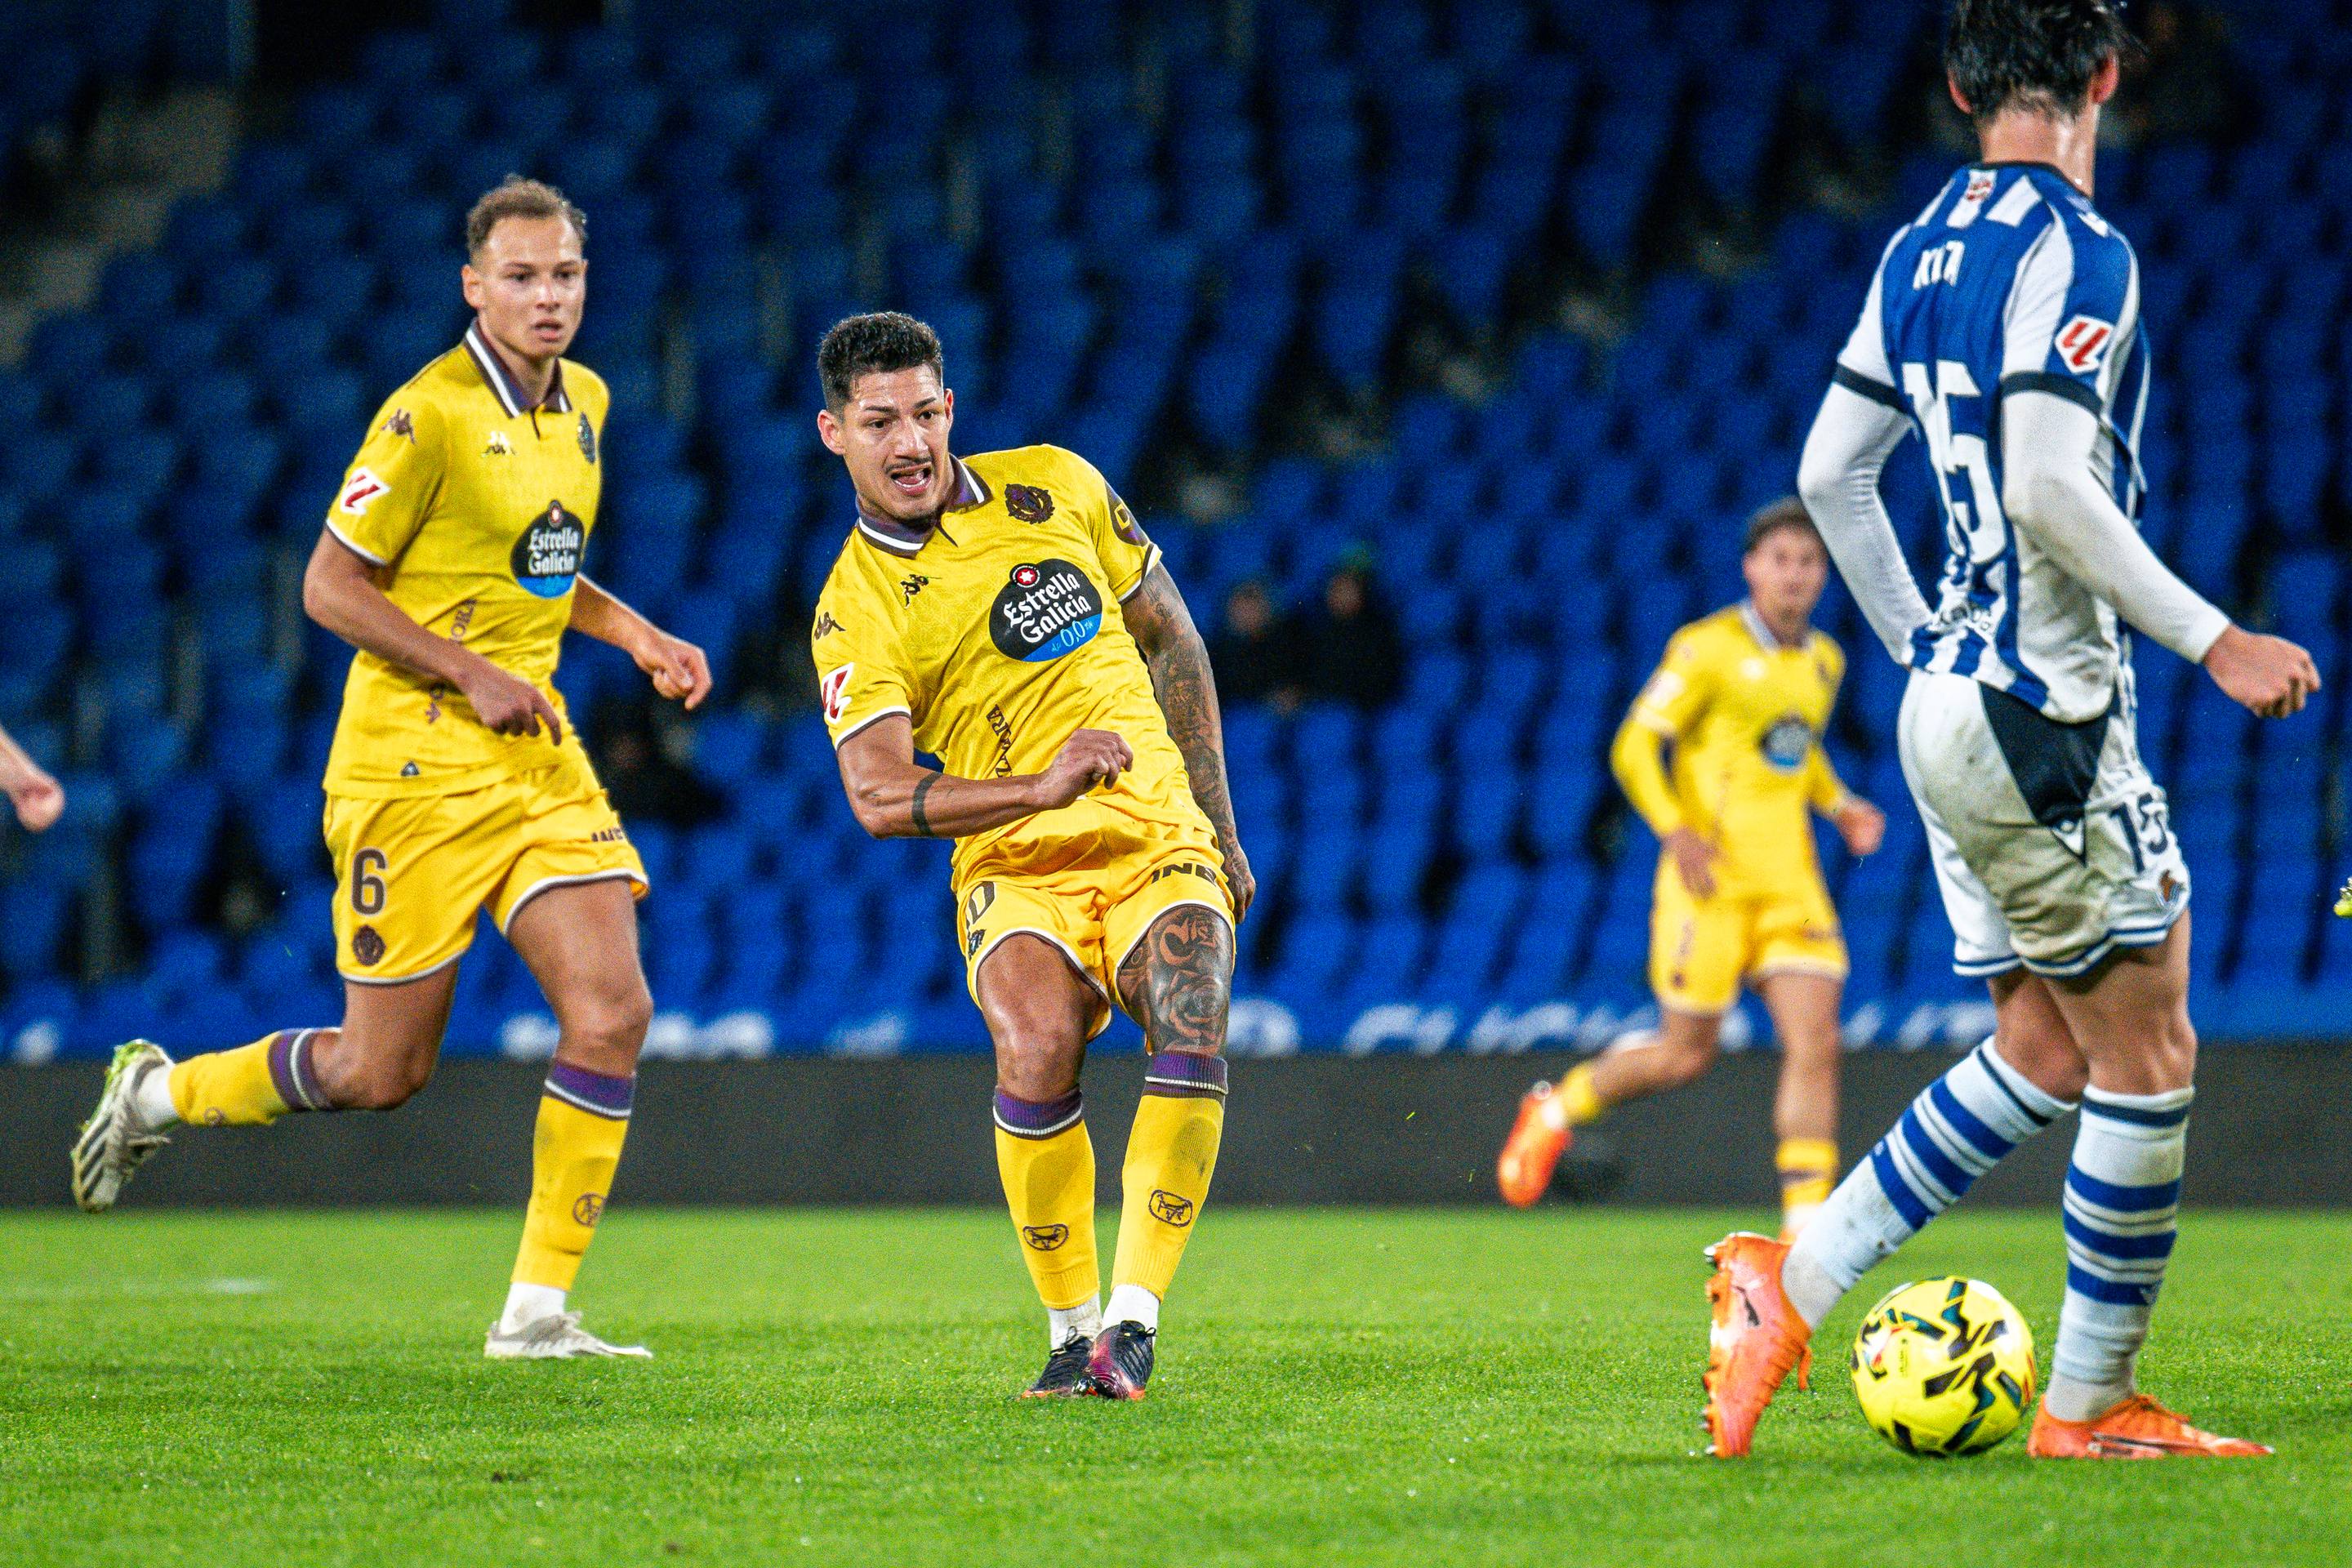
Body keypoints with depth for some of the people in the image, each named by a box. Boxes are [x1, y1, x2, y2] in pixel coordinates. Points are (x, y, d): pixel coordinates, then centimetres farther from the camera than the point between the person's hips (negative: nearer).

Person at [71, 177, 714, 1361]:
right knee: (382, 1071, 0)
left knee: (612, 1014, -9)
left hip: (537, 755, 7)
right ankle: (155, 1092, 27)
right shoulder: (430, 416, -15)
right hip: (417, 765, -7)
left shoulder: (582, 403, 10)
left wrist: (632, 634, 9)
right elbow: (330, 586, -13)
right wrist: (471, 675, -17)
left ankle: (537, 1311, -1)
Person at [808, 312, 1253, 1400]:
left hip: (1155, 836, 2)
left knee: (1192, 1029, -27)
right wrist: (1038, 790, -30)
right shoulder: (855, 610, -5)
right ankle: (1069, 1328, -14)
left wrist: (1218, 822, 16)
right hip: (1015, 864, -2)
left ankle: (1133, 1320, -27)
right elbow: (879, 797, -16)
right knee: (1036, 1045, -31)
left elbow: (1169, 637, 17)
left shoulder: (1056, 486, 6)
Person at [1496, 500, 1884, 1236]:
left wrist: (1839, 803, 12)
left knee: (1816, 1043, -9)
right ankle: (1556, 1109, 25)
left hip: (1790, 883, 5)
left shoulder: (1824, 661, 14)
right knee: (1686, 1053, -1)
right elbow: (1635, 746, -8)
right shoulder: (1708, 649, -7)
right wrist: (1675, 830, -21)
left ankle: (1806, 1223, -8)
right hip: (1711, 875, -5)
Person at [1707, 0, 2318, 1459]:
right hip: (2039, 714, -9)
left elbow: (1830, 473, 17)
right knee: (2147, 1055, 0)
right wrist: (2215, 640, -19)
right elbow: (2048, 489, -24)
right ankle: (2092, 1407, 5)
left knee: (2045, 1052, 13)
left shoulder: (1922, 248, 12)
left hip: (1955, 698, 9)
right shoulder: (2075, 248, -14)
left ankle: (1791, 1281, 7)